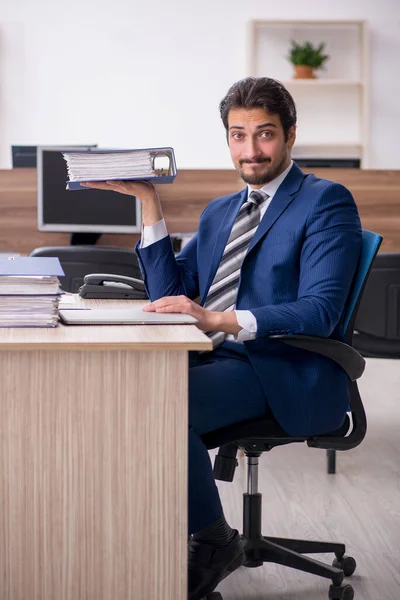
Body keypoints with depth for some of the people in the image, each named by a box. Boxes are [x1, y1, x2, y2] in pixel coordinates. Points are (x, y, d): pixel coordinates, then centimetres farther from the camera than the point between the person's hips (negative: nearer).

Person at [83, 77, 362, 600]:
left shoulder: (327, 202, -3)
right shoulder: (219, 212, 22)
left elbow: (319, 311, -16)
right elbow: (169, 293, 16)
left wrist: (222, 320, -28)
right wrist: (149, 203, 9)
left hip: (284, 373, -7)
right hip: (219, 360, 8)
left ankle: (214, 542, -9)